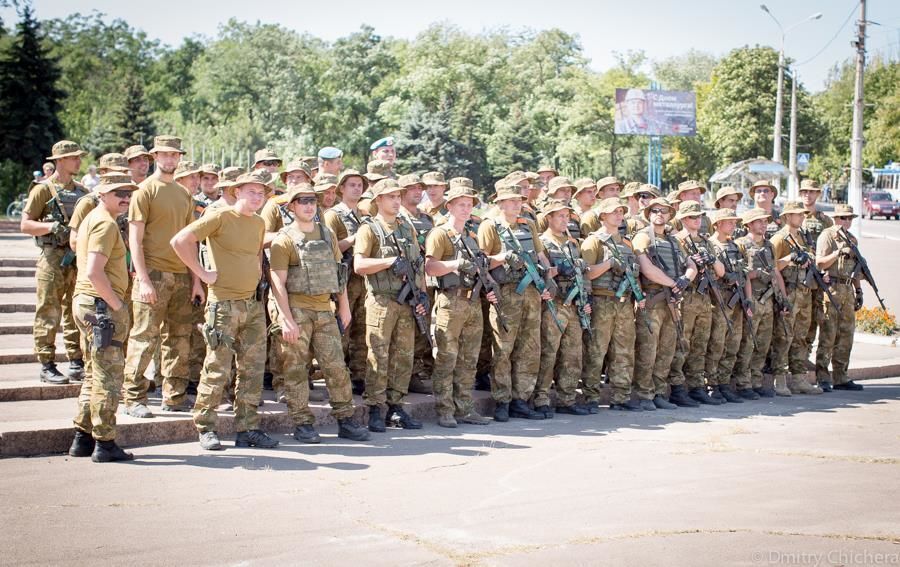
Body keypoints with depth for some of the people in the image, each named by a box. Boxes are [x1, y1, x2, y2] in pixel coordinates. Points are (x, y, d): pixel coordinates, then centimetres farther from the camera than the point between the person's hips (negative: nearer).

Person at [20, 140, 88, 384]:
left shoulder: (81, 190, 15)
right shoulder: (43, 189, -3)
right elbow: (25, 225, -7)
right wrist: (52, 226, -21)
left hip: (79, 259, 6)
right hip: (53, 259, -6)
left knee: (76, 314, 9)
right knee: (49, 315, -3)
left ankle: (77, 364, 16)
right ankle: (47, 367, 2)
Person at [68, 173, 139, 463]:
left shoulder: (93, 219, 18)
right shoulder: (105, 223, -14)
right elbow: (94, 272, -25)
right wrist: (116, 303, -17)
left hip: (87, 303, 11)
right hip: (102, 307, -11)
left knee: (95, 374, 17)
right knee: (109, 376, -4)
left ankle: (83, 439, 22)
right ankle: (105, 444, 0)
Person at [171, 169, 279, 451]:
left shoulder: (259, 223, 13)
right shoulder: (219, 216, -9)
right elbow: (179, 240, -15)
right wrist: (202, 272, -12)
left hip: (253, 304, 7)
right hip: (224, 303, -7)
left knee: (253, 369, 8)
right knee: (217, 370, -4)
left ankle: (248, 429, 15)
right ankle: (206, 429, 8)